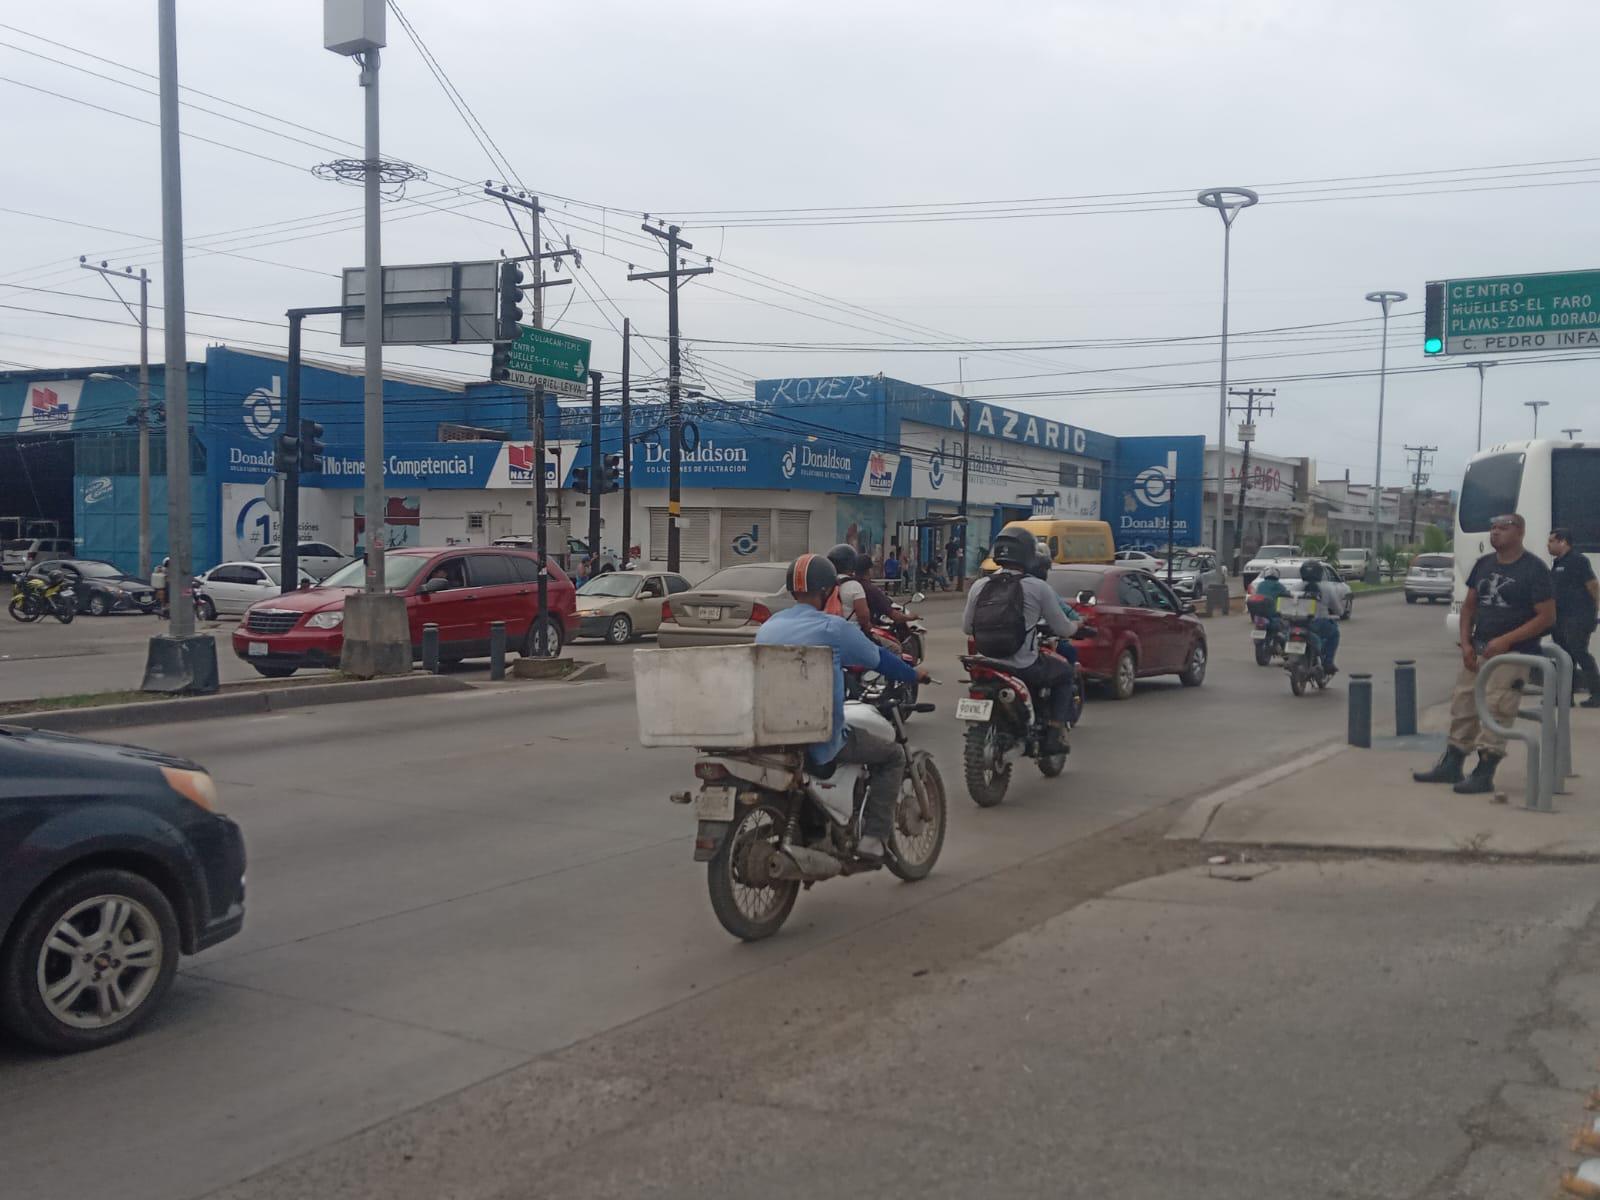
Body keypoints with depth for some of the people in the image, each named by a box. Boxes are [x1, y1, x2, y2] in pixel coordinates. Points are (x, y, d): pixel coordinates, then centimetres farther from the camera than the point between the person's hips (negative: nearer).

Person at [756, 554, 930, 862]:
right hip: (821, 740, -7)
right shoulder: (832, 628, -11)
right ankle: (873, 838, -1)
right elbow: (877, 658, 2)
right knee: (892, 758, 11)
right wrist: (914, 675, 21)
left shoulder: (767, 628, 8)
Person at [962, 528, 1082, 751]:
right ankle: (1056, 730, 14)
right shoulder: (1039, 588, -10)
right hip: (1025, 669, -4)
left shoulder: (979, 587, -1)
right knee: (1065, 672, 25)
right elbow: (1063, 629, -2)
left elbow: (966, 628, 10)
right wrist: (1077, 624, 22)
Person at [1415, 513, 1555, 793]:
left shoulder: (1534, 569, -9)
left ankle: (1484, 774, -9)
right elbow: (1469, 606, 16)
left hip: (1514, 652, -7)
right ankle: (1451, 765, 17)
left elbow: (1547, 617, -12)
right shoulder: (1483, 564, 11)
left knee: (1495, 709, -12)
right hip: (1478, 649, 7)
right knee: (1463, 703, 8)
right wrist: (1466, 643, 3)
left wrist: (1505, 640, -18)